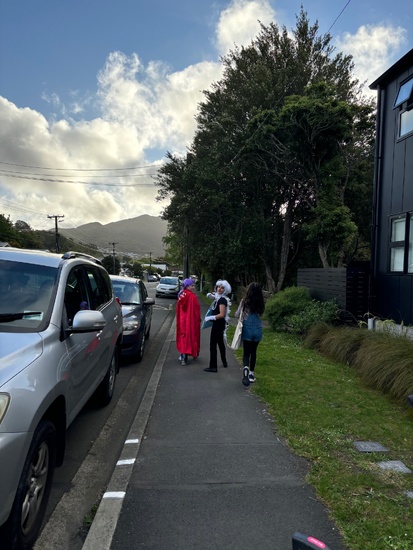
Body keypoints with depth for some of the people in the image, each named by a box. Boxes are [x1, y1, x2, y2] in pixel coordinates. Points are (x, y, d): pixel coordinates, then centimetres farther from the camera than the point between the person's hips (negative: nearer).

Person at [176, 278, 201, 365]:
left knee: (183, 336, 17)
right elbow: (196, 310, -16)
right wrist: (198, 319, -4)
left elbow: (178, 309, 12)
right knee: (189, 337, 3)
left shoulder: (181, 295, 5)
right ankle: (184, 358, 8)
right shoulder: (192, 296, -18)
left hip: (182, 320, 7)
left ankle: (182, 355, 23)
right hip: (190, 320, -7)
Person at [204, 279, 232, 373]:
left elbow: (222, 315, -25)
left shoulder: (222, 299, -19)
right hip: (218, 324, 10)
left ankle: (213, 367, -3)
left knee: (213, 345, -7)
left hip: (218, 324, -10)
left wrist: (210, 317, -19)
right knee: (220, 343, 21)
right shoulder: (219, 297, 8)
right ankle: (224, 362, 34)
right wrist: (211, 296, 14)